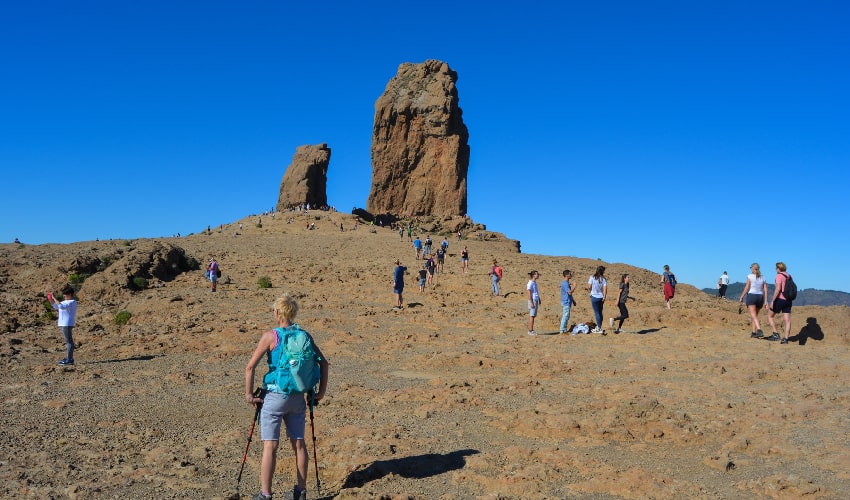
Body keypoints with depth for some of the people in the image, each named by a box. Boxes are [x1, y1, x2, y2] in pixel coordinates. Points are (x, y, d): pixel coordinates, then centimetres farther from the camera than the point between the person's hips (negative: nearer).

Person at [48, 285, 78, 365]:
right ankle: (68, 358, 21)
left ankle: (70, 359, -9)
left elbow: (61, 306, -27)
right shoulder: (66, 302, 19)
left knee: (69, 341, -9)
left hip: (67, 324, -11)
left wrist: (54, 298, -19)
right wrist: (50, 299, 11)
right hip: (63, 324, 11)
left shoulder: (71, 302, -13)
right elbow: (56, 306, 26)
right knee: (68, 341, 14)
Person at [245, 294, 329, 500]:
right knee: (298, 444, 14)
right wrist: (321, 391, 9)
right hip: (297, 397, 4)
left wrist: (249, 394, -3)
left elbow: (250, 367, -13)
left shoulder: (270, 336, -9)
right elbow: (323, 362, 3)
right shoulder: (305, 336, 1)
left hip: (274, 397, -4)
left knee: (270, 446, 2)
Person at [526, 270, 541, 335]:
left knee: (533, 315, 11)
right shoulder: (530, 283, -14)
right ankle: (530, 330, -3)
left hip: (536, 300, 9)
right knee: (532, 315, -7)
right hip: (533, 300, -9)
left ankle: (531, 330, 16)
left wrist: (539, 300, 20)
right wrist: (531, 302, -20)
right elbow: (529, 293, -17)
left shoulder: (535, 283, 14)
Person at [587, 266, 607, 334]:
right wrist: (604, 297, 0)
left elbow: (589, 287, -9)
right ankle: (599, 327, 23)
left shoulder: (592, 278, -9)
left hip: (594, 297, -3)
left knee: (597, 313, 1)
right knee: (600, 313, 15)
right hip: (601, 297, 3)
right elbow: (605, 289, -7)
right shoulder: (603, 279, -3)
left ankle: (599, 328, 2)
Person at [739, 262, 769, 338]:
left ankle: (760, 331, -29)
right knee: (755, 315, 17)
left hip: (751, 296, -5)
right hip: (760, 297, 5)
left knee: (753, 316, -11)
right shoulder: (762, 278, 9)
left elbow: (747, 288, -9)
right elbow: (766, 290, 5)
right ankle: (754, 332, 18)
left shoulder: (750, 276, -5)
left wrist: (742, 297, 0)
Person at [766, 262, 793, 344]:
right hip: (788, 300, 7)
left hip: (780, 299, -7)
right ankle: (785, 339, -1)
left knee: (770, 316, 8)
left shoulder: (779, 276, -9)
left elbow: (778, 289, -18)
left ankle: (775, 334, -1)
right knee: (787, 320, 2)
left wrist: (772, 301, -17)